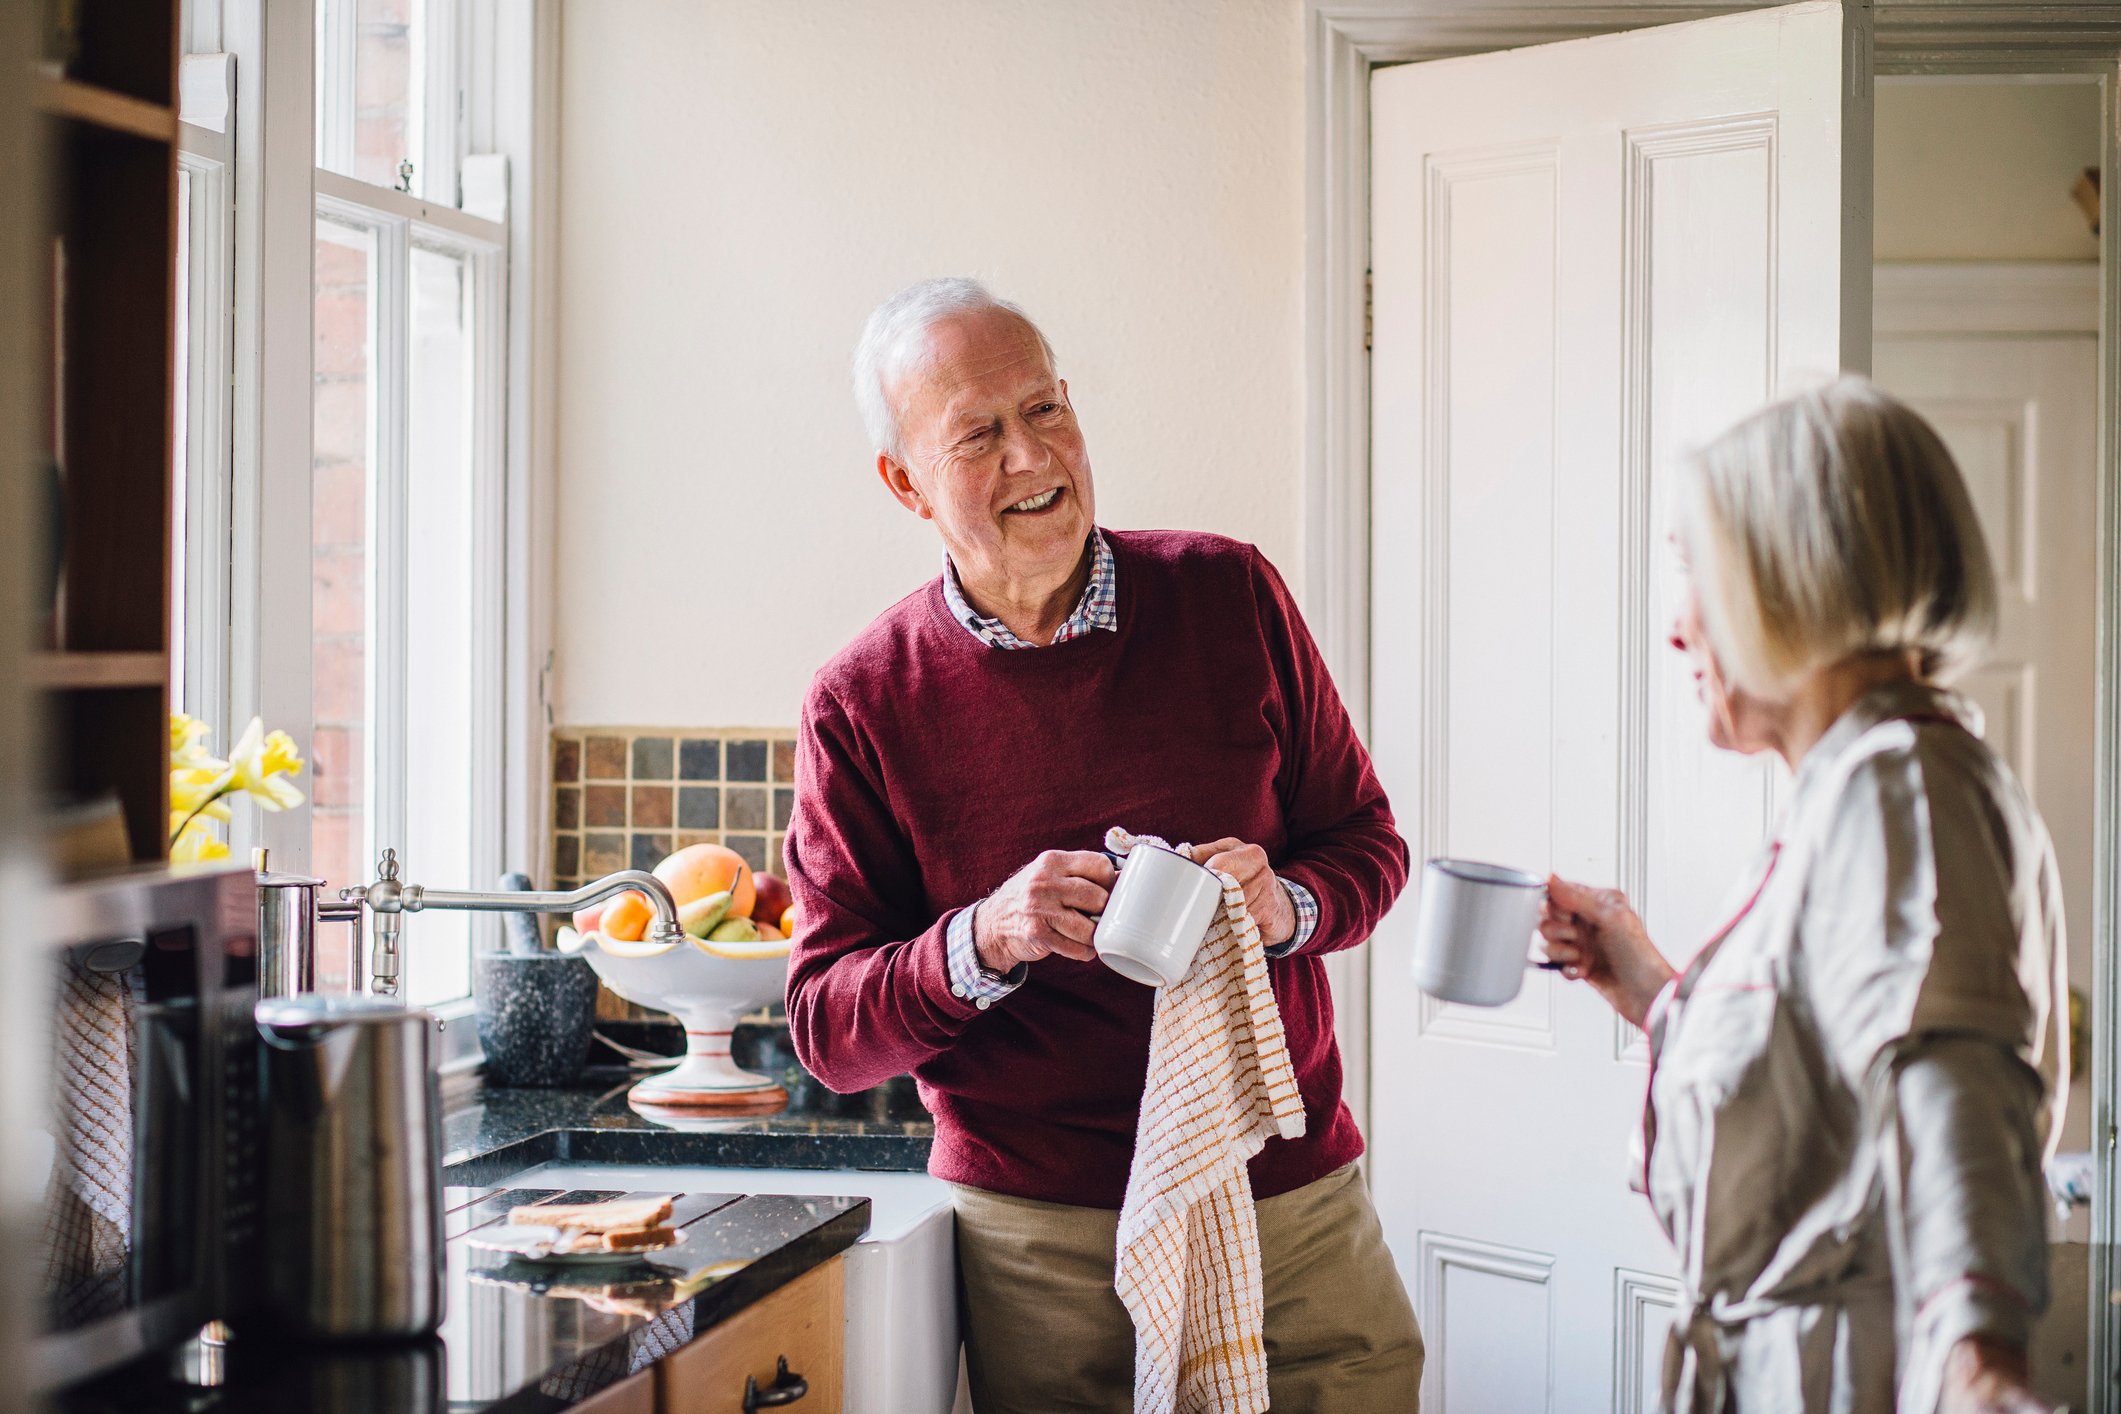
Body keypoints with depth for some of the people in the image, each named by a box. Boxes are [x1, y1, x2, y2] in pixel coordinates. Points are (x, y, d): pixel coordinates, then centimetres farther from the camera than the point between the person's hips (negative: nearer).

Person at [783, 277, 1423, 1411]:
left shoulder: (1228, 596, 1)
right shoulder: (863, 707, -4)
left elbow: (1365, 841, 9)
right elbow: (825, 1028, -3)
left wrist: (1287, 905, -14)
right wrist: (982, 942, -21)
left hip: (1295, 1196, 2)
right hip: (1043, 1238, -2)